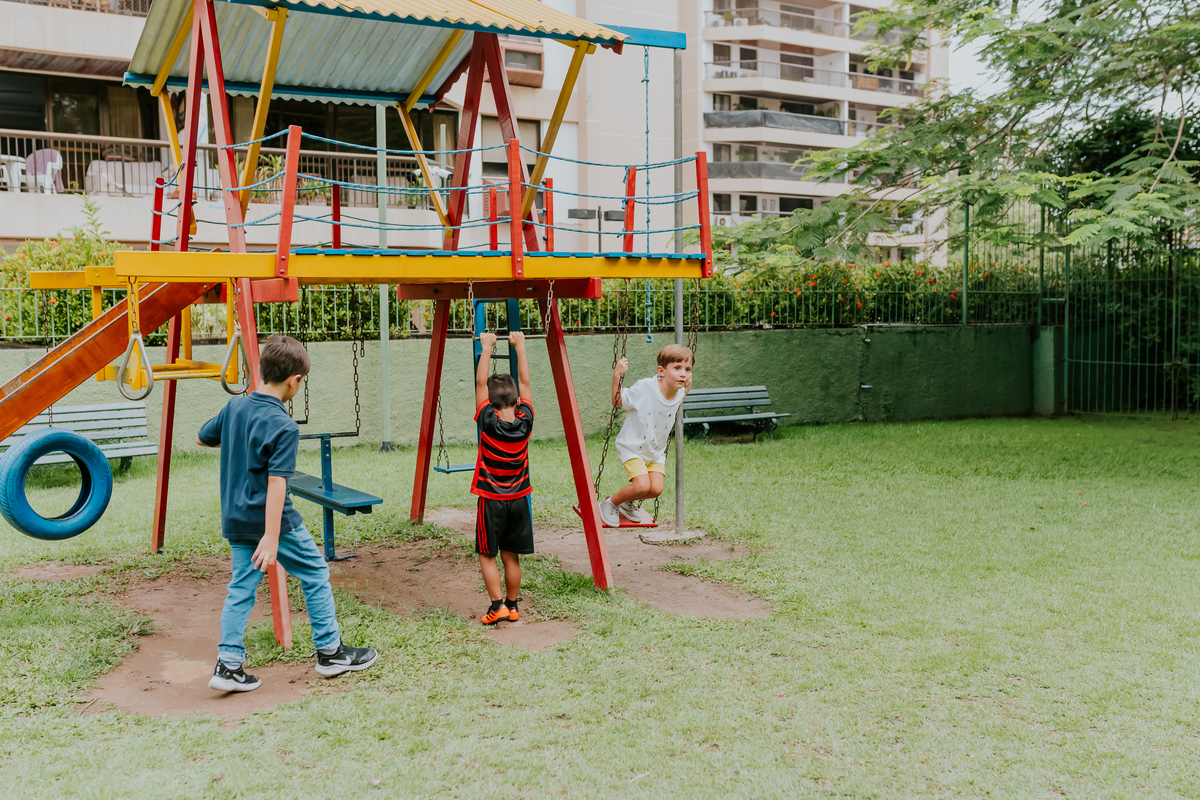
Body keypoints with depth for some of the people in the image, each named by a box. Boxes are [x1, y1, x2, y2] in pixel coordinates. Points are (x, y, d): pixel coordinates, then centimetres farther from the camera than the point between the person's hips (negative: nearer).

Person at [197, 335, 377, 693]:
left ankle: (228, 665, 9)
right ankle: (330, 652, 17)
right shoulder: (283, 427, -19)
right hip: (272, 519, -7)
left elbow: (203, 437, 20)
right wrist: (271, 537, -26)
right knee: (316, 574, 9)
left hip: (235, 519, 7)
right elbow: (276, 483, -24)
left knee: (241, 588, 12)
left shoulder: (234, 407, 2)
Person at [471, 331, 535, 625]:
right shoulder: (525, 421, -8)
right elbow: (524, 382, 1)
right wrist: (519, 346, 8)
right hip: (518, 499, 3)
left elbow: (481, 383, -8)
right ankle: (512, 606, 19)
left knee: (487, 555, 6)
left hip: (492, 500, -3)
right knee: (511, 556, 12)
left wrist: (487, 348, -1)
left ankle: (497, 605, -2)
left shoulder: (488, 422, -15)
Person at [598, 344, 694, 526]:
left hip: (656, 451, 6)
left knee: (656, 489, -9)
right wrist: (617, 375, -25)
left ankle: (628, 503, 23)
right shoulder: (644, 388, -26)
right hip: (632, 447, -6)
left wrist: (686, 389, 1)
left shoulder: (679, 393, -9)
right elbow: (618, 401, -13)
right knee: (642, 486, -20)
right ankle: (610, 503, 9)